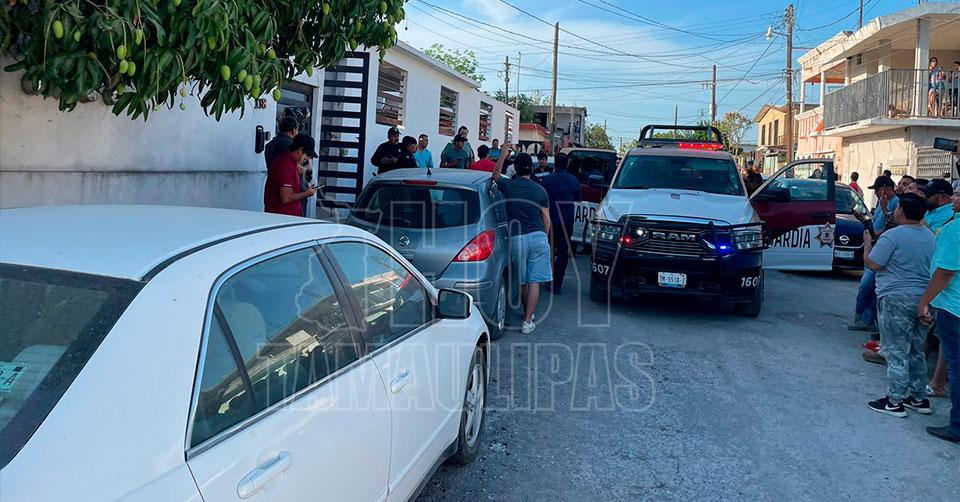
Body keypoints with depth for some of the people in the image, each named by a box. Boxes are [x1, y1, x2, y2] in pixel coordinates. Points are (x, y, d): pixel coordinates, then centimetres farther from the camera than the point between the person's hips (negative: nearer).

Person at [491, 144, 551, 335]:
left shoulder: (508, 186, 0)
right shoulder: (540, 190, 1)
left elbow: (495, 175, 23)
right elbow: (546, 219, 7)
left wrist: (504, 154, 29)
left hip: (517, 239, 0)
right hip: (539, 237, 0)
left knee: (522, 281, 16)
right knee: (534, 281, -1)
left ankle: (527, 313, 32)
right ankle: (528, 321, -5)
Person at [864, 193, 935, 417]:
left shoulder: (893, 236, -16)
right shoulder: (929, 235, 9)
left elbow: (873, 264, -13)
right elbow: (930, 265, 20)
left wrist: (867, 243, 2)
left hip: (897, 300, -7)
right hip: (924, 298, 8)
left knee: (896, 353, -1)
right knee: (916, 351, 18)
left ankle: (895, 402, 3)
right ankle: (919, 398, 25)